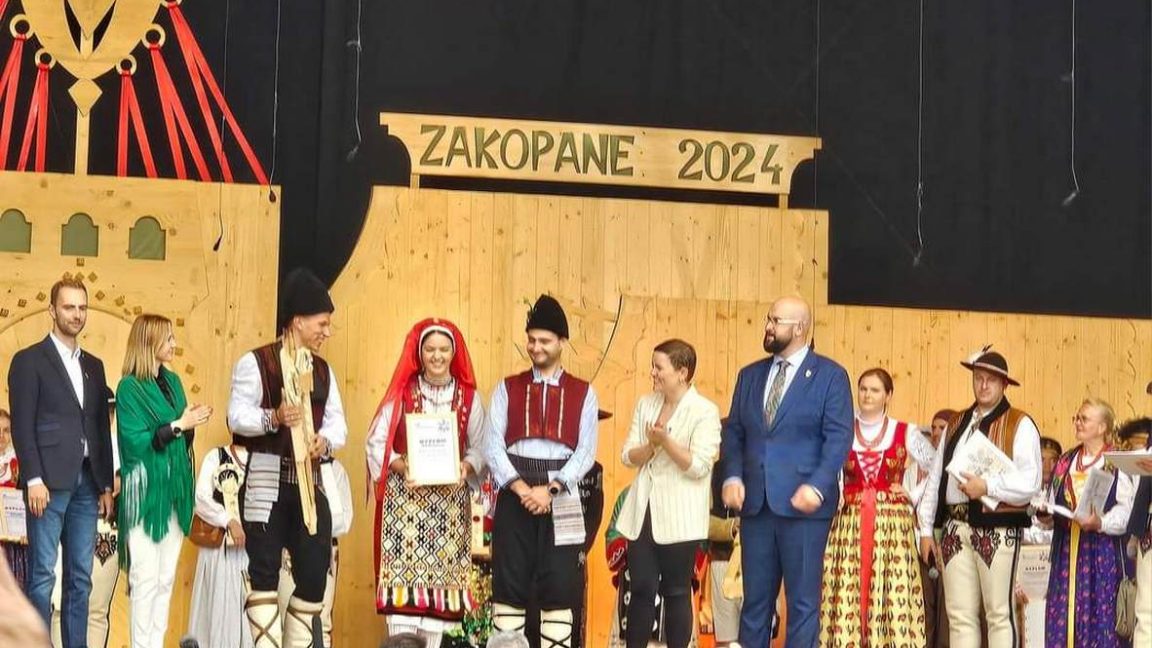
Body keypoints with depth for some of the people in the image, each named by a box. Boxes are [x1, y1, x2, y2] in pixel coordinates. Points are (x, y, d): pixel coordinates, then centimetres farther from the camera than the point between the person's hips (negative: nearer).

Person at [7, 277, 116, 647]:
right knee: (42, 576, -7)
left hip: (86, 484, 6)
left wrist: (106, 485, 12)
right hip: (50, 483, -6)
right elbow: (22, 426, -6)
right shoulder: (29, 361, 0)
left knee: (80, 578, 5)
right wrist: (34, 479, -14)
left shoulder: (94, 366, 18)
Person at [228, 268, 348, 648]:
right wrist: (273, 418, -30)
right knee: (265, 571, -5)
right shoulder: (255, 363, -4)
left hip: (309, 481, 6)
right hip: (267, 479, -6)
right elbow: (237, 417, -12)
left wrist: (327, 440, -12)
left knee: (315, 572, 3)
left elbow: (337, 421, 11)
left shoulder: (322, 370, 16)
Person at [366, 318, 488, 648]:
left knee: (441, 578, 2)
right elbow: (376, 442, 0)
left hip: (450, 501, 2)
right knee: (403, 575, -9)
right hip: (405, 497, -2)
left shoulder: (469, 397, 7)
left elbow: (478, 448, 8)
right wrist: (402, 466, -16)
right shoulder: (401, 392, 3)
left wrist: (466, 467, -13)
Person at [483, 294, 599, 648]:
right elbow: (493, 446, -1)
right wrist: (520, 488, -14)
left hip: (561, 497, 0)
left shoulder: (583, 393, 7)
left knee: (559, 588, 0)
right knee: (509, 585, 0)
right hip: (514, 494, 0)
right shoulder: (507, 389, 8)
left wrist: (550, 490, -13)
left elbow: (586, 452, -1)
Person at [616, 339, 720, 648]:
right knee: (641, 589, 6)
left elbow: (699, 467, -16)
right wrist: (651, 446, -14)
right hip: (643, 511, 5)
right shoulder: (645, 404, 8)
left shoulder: (705, 412, -9)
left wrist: (666, 441, -23)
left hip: (679, 518, -5)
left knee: (676, 592, 4)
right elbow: (628, 456, 5)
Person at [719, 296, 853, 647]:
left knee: (803, 601, 0)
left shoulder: (830, 375, -1)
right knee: (755, 598, 8)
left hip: (803, 503, -5)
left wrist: (817, 486, -20)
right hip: (756, 502, 5)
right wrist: (733, 477, -3)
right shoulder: (750, 375, 14)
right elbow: (733, 433, 14)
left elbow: (839, 438, -8)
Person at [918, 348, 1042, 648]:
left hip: (998, 529, -6)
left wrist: (987, 486, -19)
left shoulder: (1020, 425, -1)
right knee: (959, 615, 5)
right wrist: (926, 529, 13)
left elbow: (1030, 482, -11)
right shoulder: (956, 425, 18)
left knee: (999, 614, -3)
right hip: (956, 527, 6)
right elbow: (935, 478, 18)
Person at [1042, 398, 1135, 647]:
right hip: (1068, 548, 5)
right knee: (1064, 612, 1)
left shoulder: (1117, 464, -3)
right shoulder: (1066, 462, 16)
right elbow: (1053, 502, 20)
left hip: (1104, 549, -5)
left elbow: (1127, 510, -9)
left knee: (1102, 613, -6)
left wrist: (1101, 523, -24)